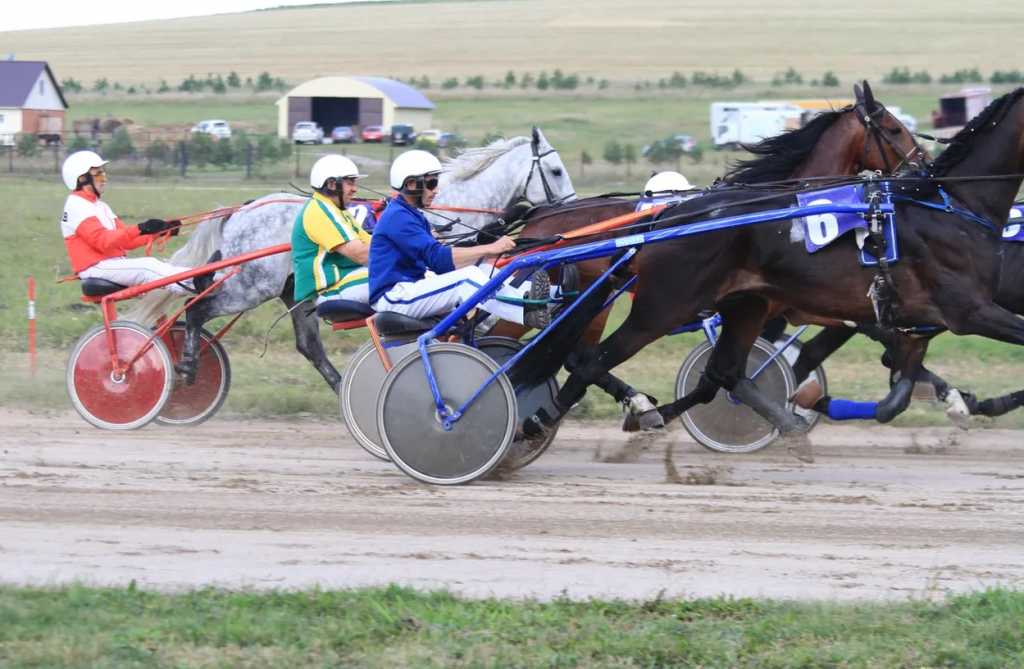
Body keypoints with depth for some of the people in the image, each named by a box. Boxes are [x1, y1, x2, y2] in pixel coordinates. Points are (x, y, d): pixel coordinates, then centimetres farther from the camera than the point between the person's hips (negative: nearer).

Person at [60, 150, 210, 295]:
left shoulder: (99, 207, 23)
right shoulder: (76, 206, -8)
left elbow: (126, 240, 16)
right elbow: (101, 240, -21)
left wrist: (159, 231, 3)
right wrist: (141, 229, -27)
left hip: (114, 263, 9)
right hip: (96, 268, -9)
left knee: (157, 265, -12)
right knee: (147, 266, -27)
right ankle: (197, 284, -40)